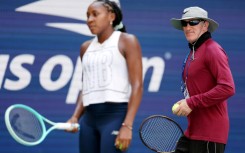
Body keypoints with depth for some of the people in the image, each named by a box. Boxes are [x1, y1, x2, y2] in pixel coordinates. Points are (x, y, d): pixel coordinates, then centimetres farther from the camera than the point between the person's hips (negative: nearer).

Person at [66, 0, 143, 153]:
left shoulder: (127, 41, 0)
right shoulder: (86, 48, 18)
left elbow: (137, 86, -8)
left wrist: (127, 126, -17)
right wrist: (75, 117, 5)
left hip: (116, 114, -6)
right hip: (89, 118, 6)